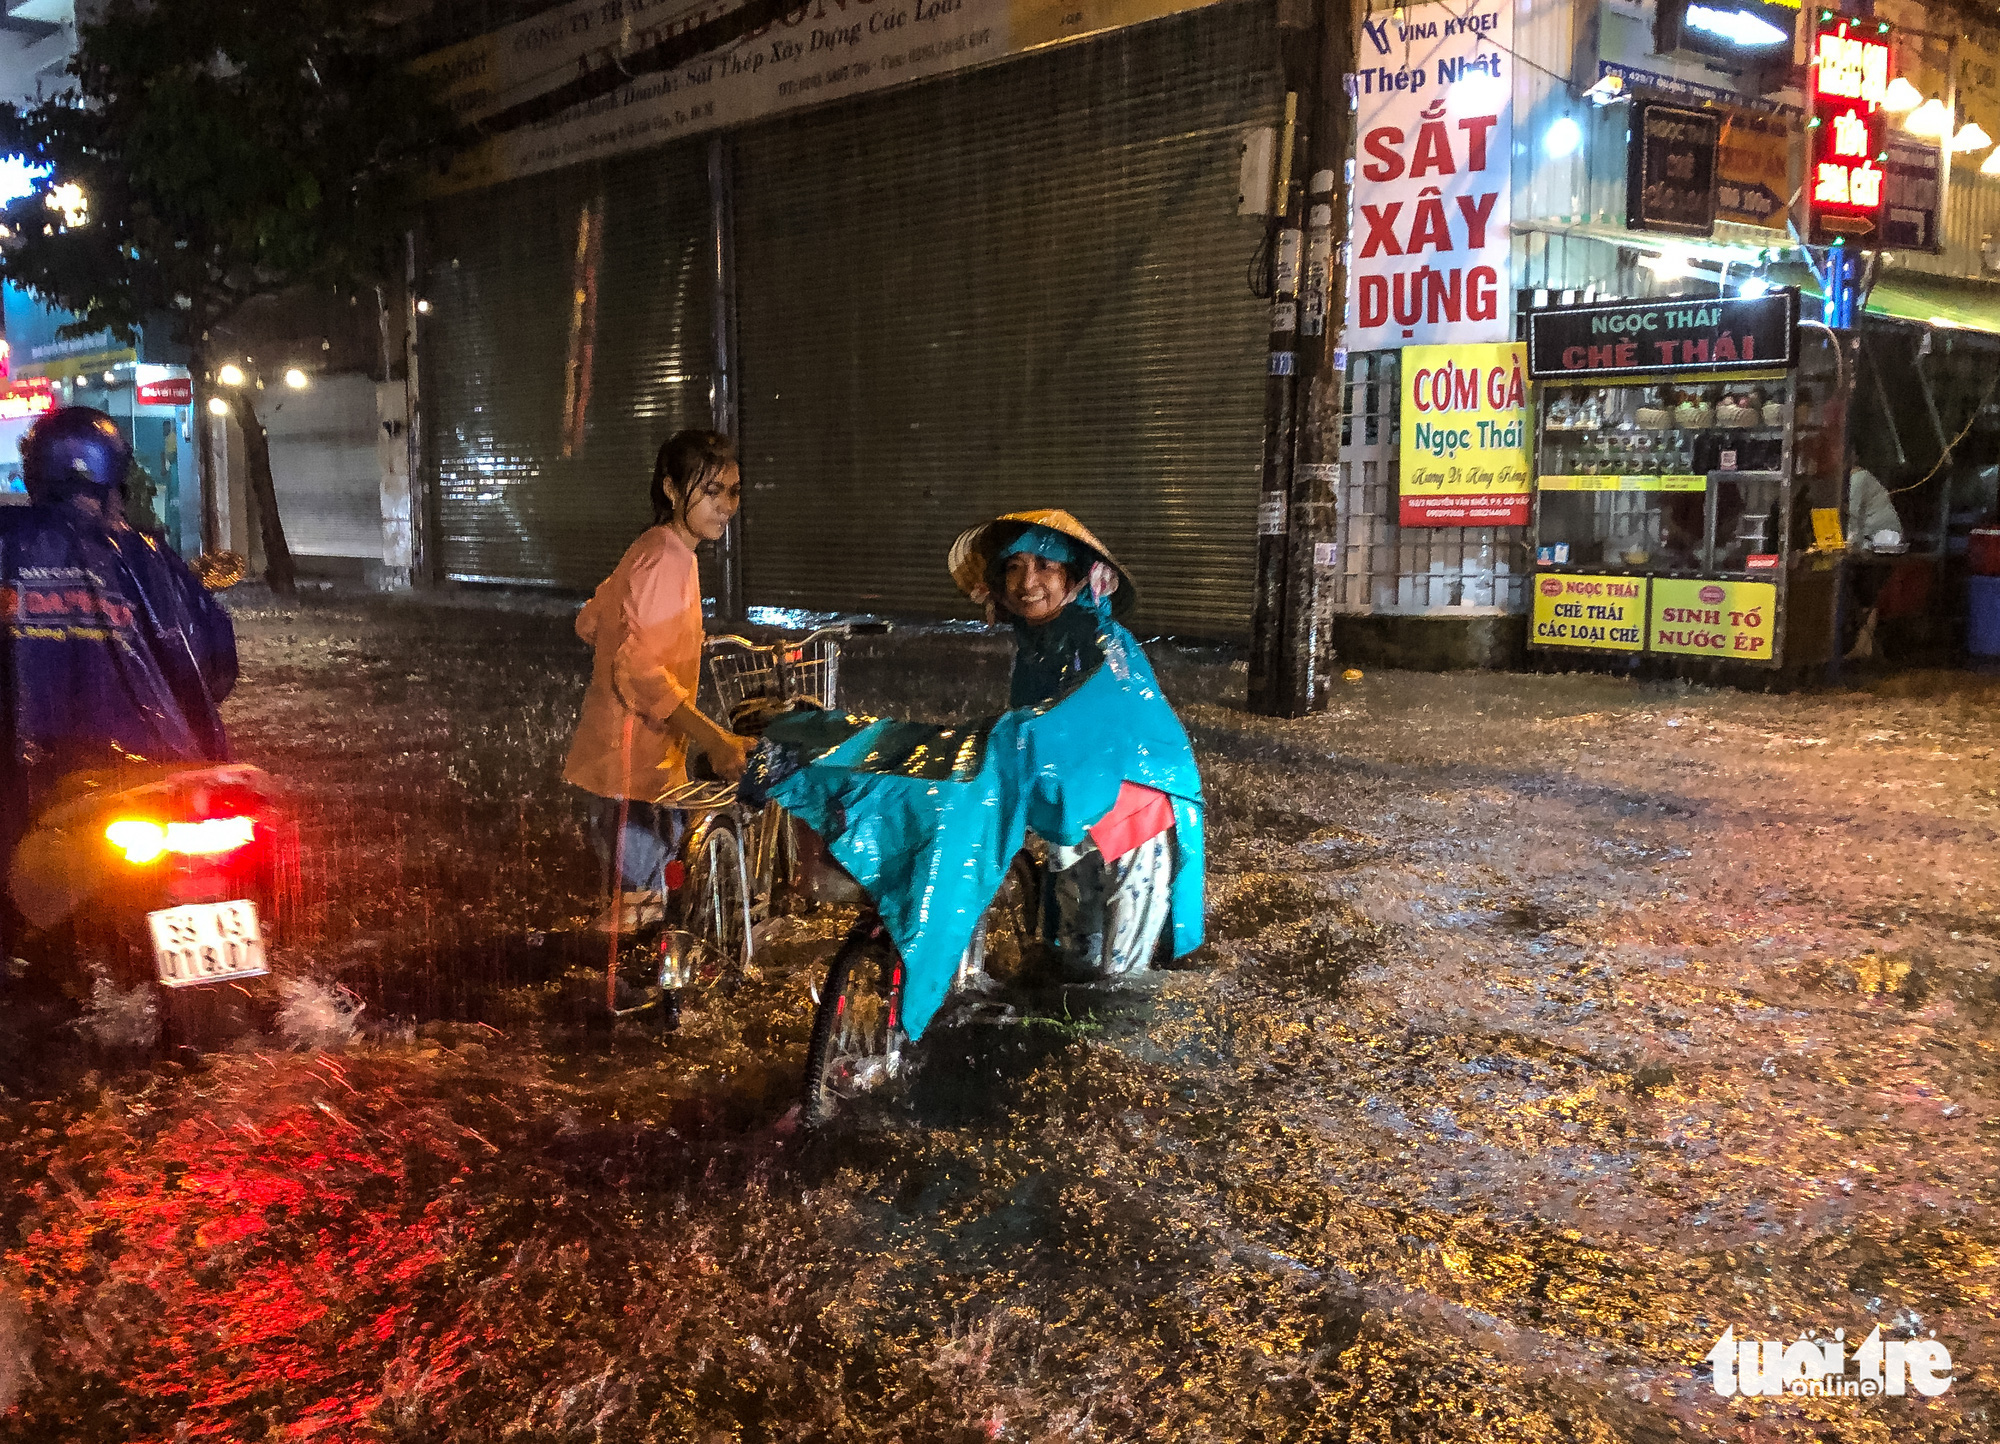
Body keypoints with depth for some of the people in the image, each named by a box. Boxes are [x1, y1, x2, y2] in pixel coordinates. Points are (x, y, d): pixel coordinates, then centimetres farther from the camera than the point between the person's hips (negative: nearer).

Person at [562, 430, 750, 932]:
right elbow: (641, 673, -27)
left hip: (650, 754, 10)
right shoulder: (665, 562, -20)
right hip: (633, 760, -10)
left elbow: (590, 621, 20)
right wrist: (713, 739, -32)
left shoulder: (654, 551, 11)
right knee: (637, 906, -4)